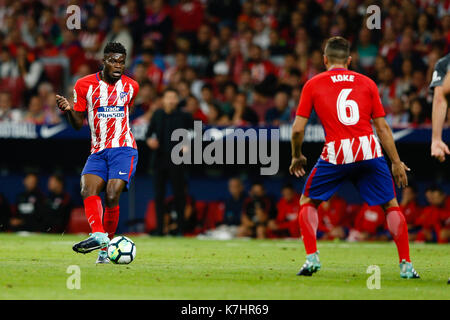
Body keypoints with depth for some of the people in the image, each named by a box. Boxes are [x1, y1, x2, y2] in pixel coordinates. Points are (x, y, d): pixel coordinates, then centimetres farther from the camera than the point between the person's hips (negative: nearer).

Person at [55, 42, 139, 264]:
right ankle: (98, 235, -40)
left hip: (123, 149, -1)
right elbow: (78, 123, 6)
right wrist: (69, 110, -11)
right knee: (88, 190, -24)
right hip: (98, 152, 1)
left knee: (112, 196, -18)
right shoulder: (84, 85, 3)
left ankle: (105, 248, -9)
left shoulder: (131, 86, 8)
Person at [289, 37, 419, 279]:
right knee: (391, 206, 14)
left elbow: (298, 129, 6)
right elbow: (382, 127, 11)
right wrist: (397, 163, 16)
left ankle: (311, 257, 4)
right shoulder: (366, 83, 14)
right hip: (369, 151, 1)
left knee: (308, 202, 20)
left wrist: (296, 157, 22)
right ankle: (406, 265, 5)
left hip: (335, 154, -1)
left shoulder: (313, 85, 11)